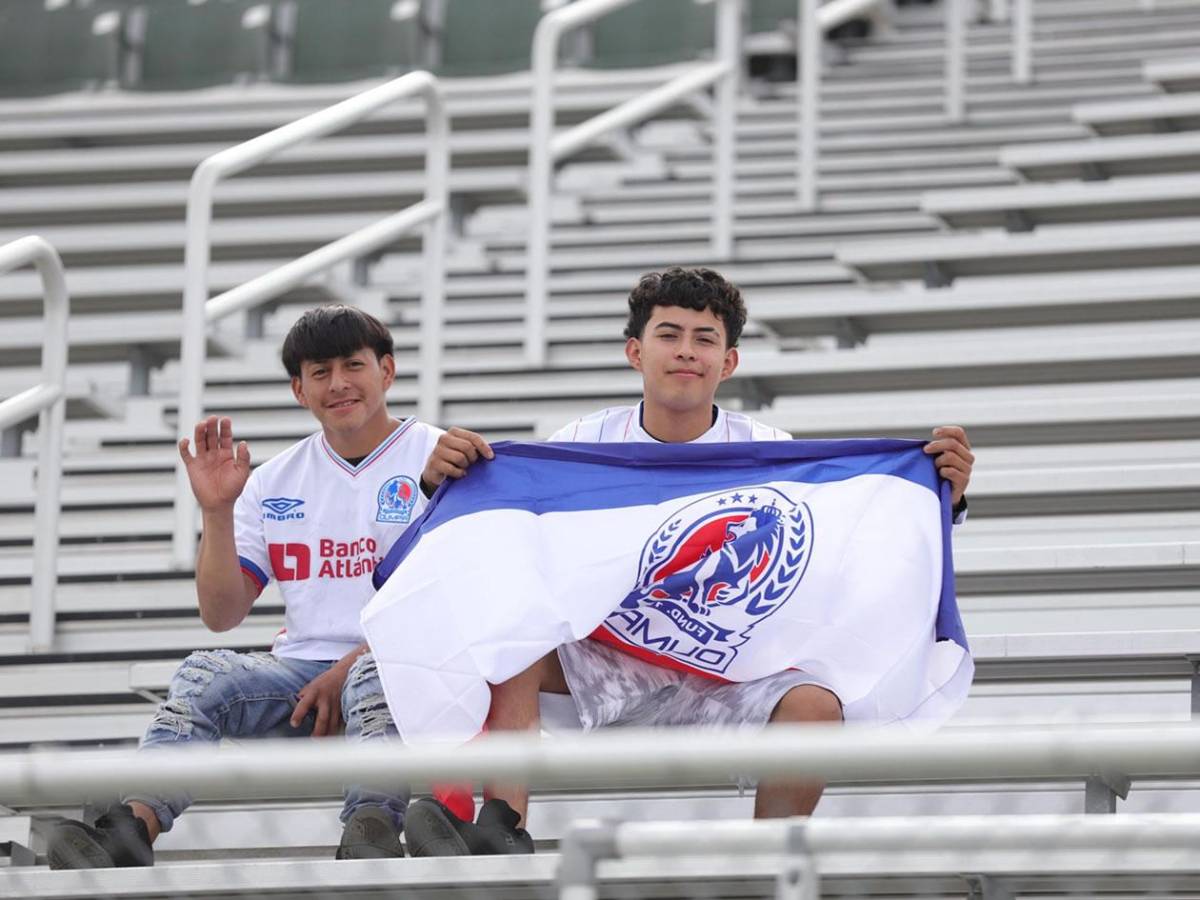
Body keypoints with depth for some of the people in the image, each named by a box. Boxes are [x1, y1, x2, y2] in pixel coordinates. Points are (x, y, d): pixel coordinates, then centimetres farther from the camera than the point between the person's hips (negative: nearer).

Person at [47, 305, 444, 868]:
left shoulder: (437, 458, 3)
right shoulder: (274, 483, 16)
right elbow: (221, 615, 12)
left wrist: (347, 670, -16)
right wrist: (218, 512, -3)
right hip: (301, 671, 3)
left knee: (376, 676, -39)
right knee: (203, 674, -26)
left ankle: (370, 831, -61)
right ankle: (134, 826, -46)